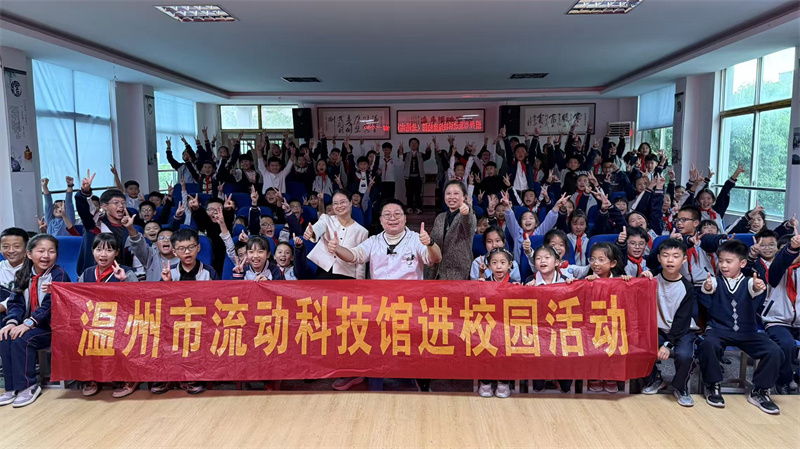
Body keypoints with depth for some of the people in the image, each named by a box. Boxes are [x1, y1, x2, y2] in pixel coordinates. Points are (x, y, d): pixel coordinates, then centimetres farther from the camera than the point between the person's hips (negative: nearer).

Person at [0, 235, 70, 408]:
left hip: (52, 326, -6)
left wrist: (28, 323, -27)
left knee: (22, 340, -26)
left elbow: (50, 306, -19)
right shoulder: (22, 276, 8)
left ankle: (28, 386, -12)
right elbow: (16, 303, 4)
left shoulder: (59, 275, -11)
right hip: (29, 324, 6)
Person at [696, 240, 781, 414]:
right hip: (719, 330, -1)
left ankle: (759, 392, 0)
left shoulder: (748, 282, 3)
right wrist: (707, 288, -46)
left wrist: (758, 288, -47)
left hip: (747, 332, 1)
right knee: (708, 344, -33)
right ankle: (713, 386, -9)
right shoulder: (716, 281, 4)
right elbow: (710, 287, -20)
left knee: (774, 351, -21)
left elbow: (754, 289, -21)